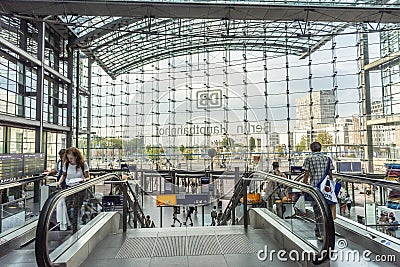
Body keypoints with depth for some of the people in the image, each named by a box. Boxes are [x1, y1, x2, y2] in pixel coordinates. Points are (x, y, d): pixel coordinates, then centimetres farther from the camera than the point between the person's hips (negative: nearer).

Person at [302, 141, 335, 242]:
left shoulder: (309, 159, -3)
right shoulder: (327, 158, 8)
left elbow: (306, 175, -6)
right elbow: (330, 175, 7)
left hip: (314, 187, -4)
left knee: (318, 211, 0)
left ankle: (322, 233, -6)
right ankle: (318, 231, 27)